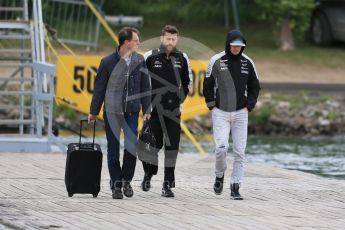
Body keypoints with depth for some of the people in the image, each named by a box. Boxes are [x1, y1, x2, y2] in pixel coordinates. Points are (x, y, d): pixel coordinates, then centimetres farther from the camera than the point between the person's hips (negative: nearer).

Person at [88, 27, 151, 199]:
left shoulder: (140, 61, 2)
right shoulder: (108, 62, -5)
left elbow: (145, 87, 8)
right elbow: (99, 87, 1)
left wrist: (146, 110, 4)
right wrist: (93, 112, 4)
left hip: (132, 112, 2)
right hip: (112, 112, -2)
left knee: (132, 147, -6)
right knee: (113, 150, 3)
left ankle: (126, 180, 14)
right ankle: (116, 185, 12)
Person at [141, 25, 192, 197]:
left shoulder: (182, 59, 3)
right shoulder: (150, 57, -6)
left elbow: (187, 80, 20)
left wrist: (182, 96, 11)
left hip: (174, 110, 2)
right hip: (154, 107, -2)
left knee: (172, 146, -1)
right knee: (154, 144, 0)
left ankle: (168, 184, 3)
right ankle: (148, 174, 27)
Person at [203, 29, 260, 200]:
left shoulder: (247, 63, 4)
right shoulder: (216, 61, -3)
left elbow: (254, 87, 14)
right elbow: (208, 85, 6)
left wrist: (248, 106, 3)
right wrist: (212, 106, -1)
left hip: (240, 113, 2)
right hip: (220, 112, -2)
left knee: (239, 151, -2)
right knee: (221, 148, -13)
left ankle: (235, 187, 4)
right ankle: (220, 176, 14)